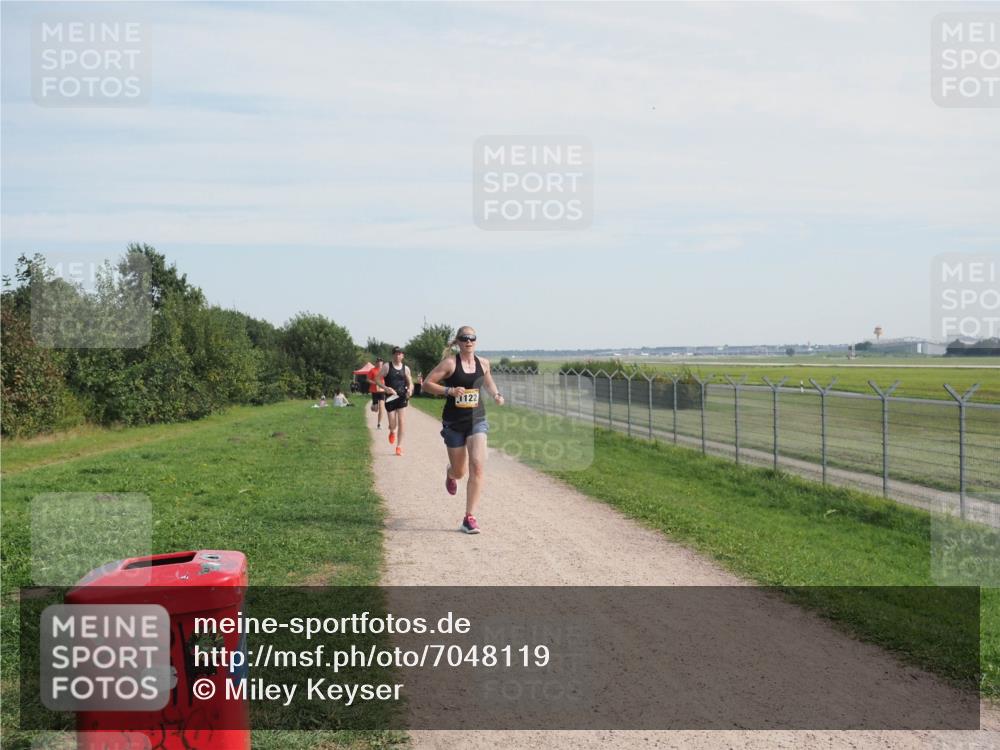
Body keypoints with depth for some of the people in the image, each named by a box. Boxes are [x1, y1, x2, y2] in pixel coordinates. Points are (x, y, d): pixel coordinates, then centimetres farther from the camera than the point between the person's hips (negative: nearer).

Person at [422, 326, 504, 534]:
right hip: (454, 422, -2)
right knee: (459, 471, 10)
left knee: (478, 466, -17)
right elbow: (427, 384, -9)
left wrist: (496, 395, 5)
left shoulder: (483, 363, 4)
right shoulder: (450, 363, -9)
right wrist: (449, 390, -22)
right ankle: (450, 473, 52)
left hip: (477, 419, 2)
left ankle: (470, 517, -11)